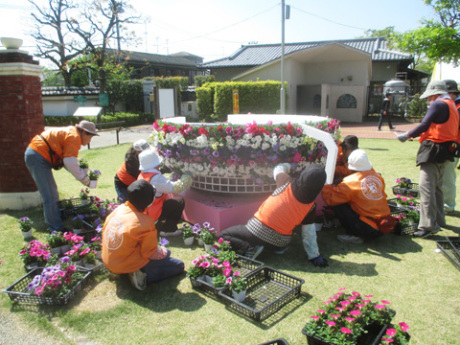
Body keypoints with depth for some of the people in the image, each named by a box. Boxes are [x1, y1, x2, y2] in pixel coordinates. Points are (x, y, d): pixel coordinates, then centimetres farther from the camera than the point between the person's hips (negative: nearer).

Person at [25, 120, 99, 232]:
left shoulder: (69, 132, 19)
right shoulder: (74, 137, -13)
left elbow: (67, 161, 16)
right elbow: (70, 163, -19)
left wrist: (83, 172, 6)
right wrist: (85, 179, -10)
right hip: (38, 157, -11)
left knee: (51, 192, 18)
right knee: (50, 196, -9)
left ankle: (53, 223, 27)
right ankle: (57, 229, -5)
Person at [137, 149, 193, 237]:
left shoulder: (141, 175, 7)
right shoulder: (155, 178, -24)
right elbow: (173, 188, -20)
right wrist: (187, 178, -7)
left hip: (143, 211, 10)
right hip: (153, 213, -9)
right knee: (179, 202, -6)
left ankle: (160, 225, 22)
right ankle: (168, 230, -1)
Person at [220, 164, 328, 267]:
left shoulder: (287, 184, -16)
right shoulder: (310, 206, -10)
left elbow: (278, 169, 8)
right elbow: (309, 234, -2)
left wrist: (287, 165, 30)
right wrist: (315, 256, 12)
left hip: (257, 232, -4)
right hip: (280, 244, 5)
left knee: (225, 235, 11)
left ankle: (249, 249, -10)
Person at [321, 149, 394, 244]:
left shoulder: (351, 182, -14)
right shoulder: (377, 177, 4)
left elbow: (331, 198, -13)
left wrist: (325, 188, 9)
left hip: (369, 230, -7)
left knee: (338, 204, -3)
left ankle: (354, 235, -5)